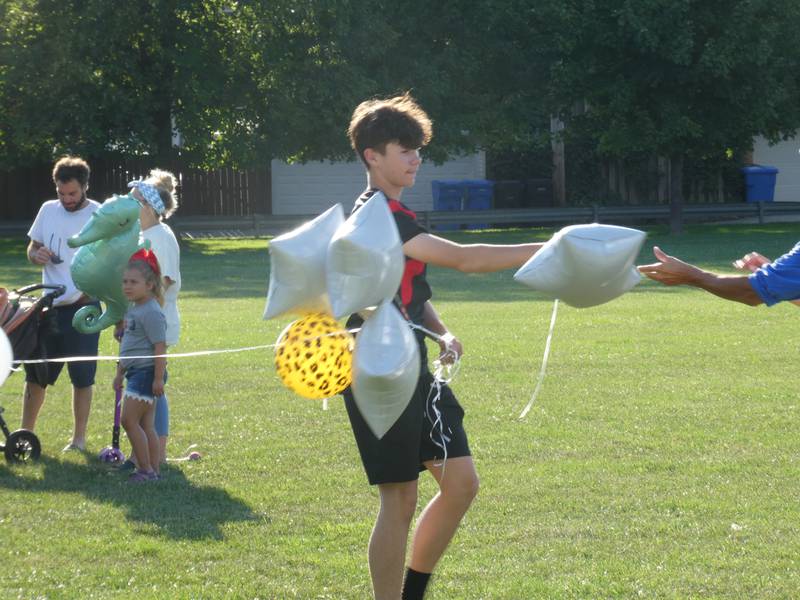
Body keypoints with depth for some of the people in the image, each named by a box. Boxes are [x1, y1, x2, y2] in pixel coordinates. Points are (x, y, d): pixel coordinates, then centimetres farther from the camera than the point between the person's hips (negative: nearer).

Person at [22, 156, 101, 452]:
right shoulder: (48, 210, 6)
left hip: (83, 308, -4)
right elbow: (32, 249, 17)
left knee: (82, 377, 5)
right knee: (35, 373, 8)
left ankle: (79, 438, 15)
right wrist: (37, 255, -7)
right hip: (49, 306, 4)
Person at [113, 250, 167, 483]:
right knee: (145, 425, 10)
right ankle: (152, 470, 13)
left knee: (129, 420, -11)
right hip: (135, 373, 10)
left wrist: (158, 378, -21)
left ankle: (146, 469, -7)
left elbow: (160, 347, -19)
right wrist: (120, 373, 27)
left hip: (147, 372, -10)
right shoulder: (133, 310, 14)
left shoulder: (151, 312, -16)